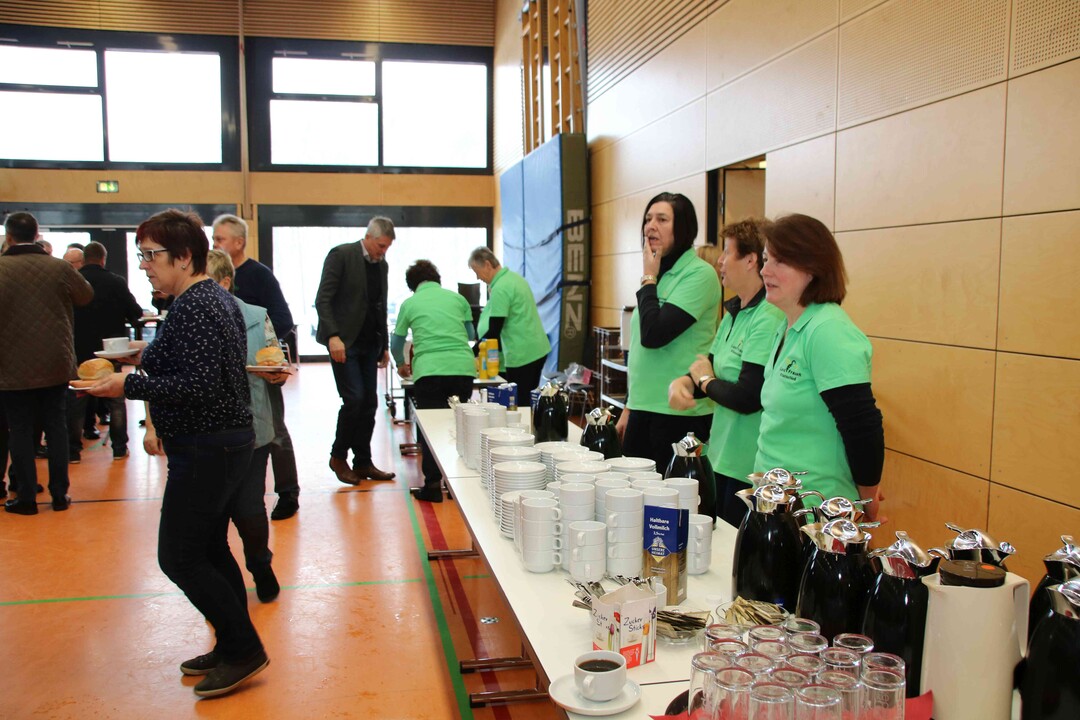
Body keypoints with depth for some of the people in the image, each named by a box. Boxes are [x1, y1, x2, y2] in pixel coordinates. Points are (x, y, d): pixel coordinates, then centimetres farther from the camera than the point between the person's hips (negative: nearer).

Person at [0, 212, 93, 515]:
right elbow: (87, 294, 10)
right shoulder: (59, 267, -5)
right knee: (56, 427, 11)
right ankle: (59, 494, 16)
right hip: (56, 365, 2)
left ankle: (26, 497, 13)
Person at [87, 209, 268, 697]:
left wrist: (129, 387, -22)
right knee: (210, 549, 18)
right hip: (226, 438, 11)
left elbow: (199, 385, -27)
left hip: (206, 449, -11)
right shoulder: (218, 298, 13)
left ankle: (243, 650, 7)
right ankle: (234, 648, 28)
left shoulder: (193, 307, -19)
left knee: (179, 557, -2)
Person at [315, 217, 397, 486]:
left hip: (369, 343, 7)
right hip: (343, 341, -7)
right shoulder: (341, 255, -7)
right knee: (354, 399, -12)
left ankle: (363, 462, 13)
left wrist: (384, 345, 17)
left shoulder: (382, 265, 13)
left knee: (369, 403, 5)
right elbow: (323, 299, -12)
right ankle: (338, 456, 7)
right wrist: (333, 336, -22)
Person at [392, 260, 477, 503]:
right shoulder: (457, 299, 18)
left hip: (429, 370, -2)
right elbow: (471, 334, 31)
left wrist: (401, 365, 46)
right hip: (463, 367, 2)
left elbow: (396, 343, 26)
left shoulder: (409, 304, 15)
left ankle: (433, 485, 7)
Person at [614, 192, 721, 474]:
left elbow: (653, 334, -23)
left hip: (679, 415, -8)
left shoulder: (698, 274, -12)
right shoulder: (660, 276, 13)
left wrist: (648, 278, -10)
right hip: (643, 409, 8)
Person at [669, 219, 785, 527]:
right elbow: (711, 364, 15)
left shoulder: (769, 319, -21)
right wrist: (683, 382, -8)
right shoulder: (734, 313, 10)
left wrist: (704, 380, -7)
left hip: (749, 468, -9)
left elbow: (747, 398, -25)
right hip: (721, 457, 9)